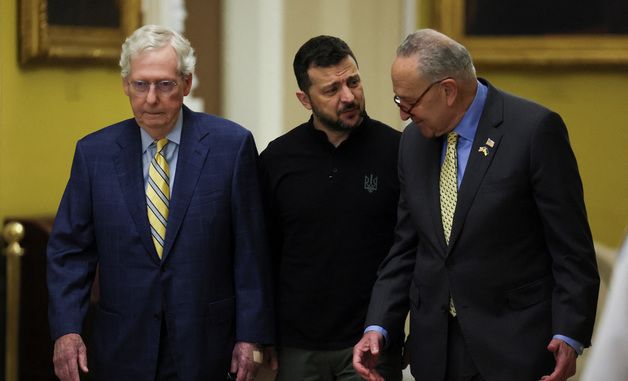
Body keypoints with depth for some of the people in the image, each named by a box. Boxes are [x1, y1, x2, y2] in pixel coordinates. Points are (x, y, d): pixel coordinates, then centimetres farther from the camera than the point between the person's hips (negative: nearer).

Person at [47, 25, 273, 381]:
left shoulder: (232, 144, -4)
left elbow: (251, 251, -3)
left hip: (205, 347, -1)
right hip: (124, 349, 2)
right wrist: (66, 330, -8)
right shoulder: (94, 152, 3)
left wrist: (252, 336, -5)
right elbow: (70, 249, 4)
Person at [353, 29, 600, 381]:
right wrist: (378, 327, 1)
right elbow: (407, 247, 11)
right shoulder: (414, 140, 8)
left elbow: (572, 245, -10)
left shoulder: (535, 129, -11)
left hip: (513, 347, -5)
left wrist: (569, 335, -15)